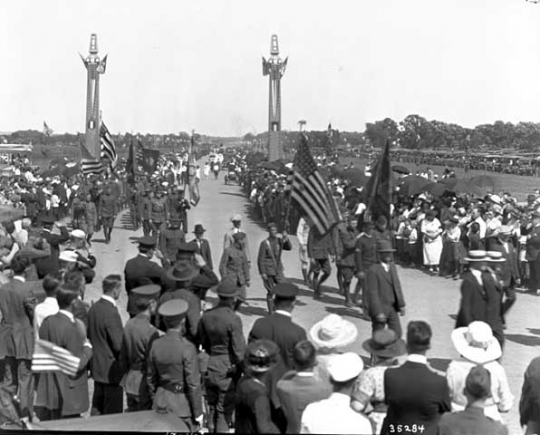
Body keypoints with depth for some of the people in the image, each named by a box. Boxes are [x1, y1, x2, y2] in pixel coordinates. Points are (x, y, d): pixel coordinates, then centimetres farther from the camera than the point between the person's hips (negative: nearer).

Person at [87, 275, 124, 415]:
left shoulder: (93, 308, 2)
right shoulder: (111, 313, -24)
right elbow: (118, 345, -22)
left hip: (97, 367, 8)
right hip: (111, 369, -8)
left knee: (97, 408, 19)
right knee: (113, 414, 2)